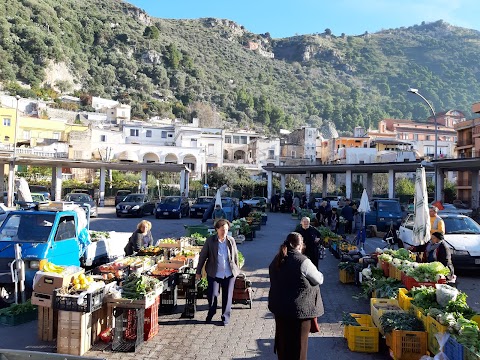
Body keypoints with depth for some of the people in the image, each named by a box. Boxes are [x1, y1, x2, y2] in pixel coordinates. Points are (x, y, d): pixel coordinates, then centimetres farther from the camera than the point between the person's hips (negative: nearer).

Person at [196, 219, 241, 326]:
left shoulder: (231, 241, 0)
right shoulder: (210, 241, -6)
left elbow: (235, 256, 11)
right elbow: (202, 256, 0)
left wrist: (236, 270, 14)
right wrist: (198, 272, 2)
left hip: (229, 274, 2)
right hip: (214, 274, -1)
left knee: (227, 296, 7)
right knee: (212, 295, 3)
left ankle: (225, 317, 24)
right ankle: (211, 314, 30)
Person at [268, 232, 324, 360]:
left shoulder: (277, 259, 2)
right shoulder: (303, 261, -20)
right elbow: (319, 279, -10)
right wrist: (319, 273, 11)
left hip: (279, 306, 7)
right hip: (299, 309, -6)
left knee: (283, 338, 22)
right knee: (298, 342, 10)